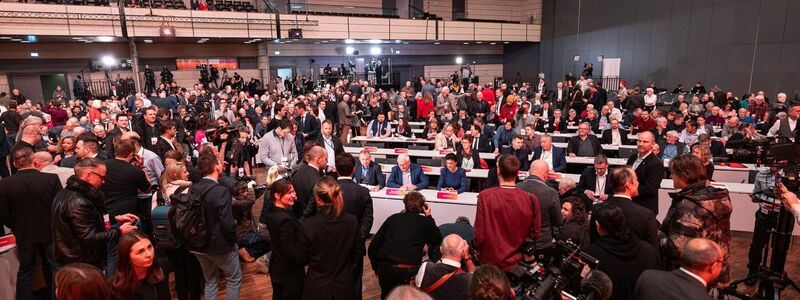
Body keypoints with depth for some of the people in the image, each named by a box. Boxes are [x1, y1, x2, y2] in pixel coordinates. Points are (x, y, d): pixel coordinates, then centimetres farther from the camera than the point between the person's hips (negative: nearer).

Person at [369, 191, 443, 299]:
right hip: (409, 270, -2)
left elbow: (373, 247, 9)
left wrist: (377, 268, 21)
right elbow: (438, 241, 24)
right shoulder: (425, 222, 6)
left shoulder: (392, 218, 10)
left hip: (386, 268, 2)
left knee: (387, 296, 27)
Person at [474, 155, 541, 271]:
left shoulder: (485, 196, -22)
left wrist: (477, 250, 3)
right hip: (516, 262, 1)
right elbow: (536, 235, -6)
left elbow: (479, 233, -16)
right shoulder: (531, 200, -18)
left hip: (489, 261, -1)